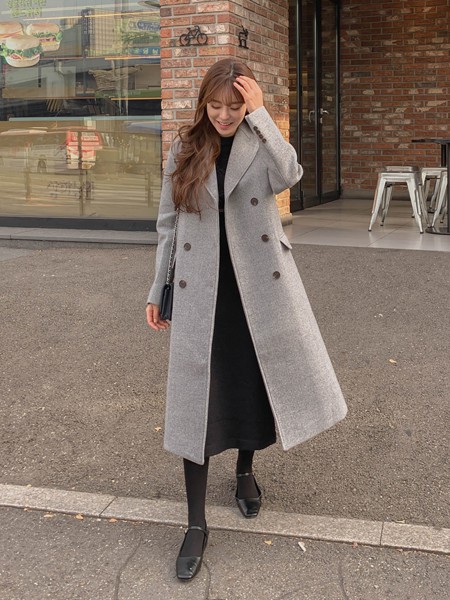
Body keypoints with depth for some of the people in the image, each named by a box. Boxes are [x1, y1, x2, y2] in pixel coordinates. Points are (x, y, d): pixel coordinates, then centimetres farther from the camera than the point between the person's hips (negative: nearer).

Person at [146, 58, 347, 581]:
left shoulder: (261, 144, -1)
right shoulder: (185, 149, 3)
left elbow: (288, 175, -26)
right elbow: (168, 223, 7)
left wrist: (259, 113, -20)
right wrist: (157, 291, 7)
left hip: (258, 286, 0)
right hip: (201, 290, 1)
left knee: (254, 384, 11)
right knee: (199, 395, 0)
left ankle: (245, 472, 42)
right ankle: (197, 524, 9)